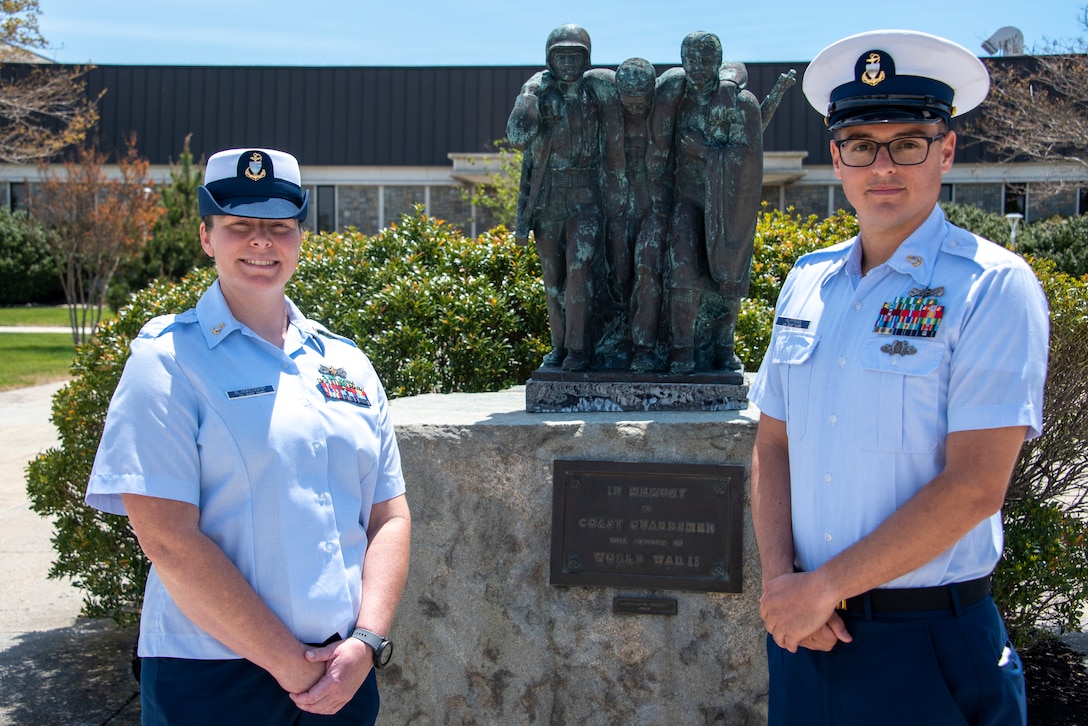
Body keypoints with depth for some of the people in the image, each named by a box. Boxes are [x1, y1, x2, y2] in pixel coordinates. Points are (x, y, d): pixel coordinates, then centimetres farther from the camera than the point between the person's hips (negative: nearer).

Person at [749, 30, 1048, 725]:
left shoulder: (993, 288, -11)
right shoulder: (807, 281, 6)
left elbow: (974, 486, -17)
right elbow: (773, 444, 8)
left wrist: (824, 586, -15)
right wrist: (780, 578, -6)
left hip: (929, 644, -4)